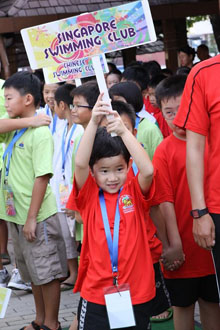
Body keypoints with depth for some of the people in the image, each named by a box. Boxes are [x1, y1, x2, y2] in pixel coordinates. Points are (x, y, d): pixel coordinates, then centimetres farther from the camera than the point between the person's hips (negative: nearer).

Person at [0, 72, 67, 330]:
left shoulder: (40, 133, -16)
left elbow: (42, 178, -19)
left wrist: (31, 218, -20)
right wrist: (22, 121, -21)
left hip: (37, 217, -8)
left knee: (47, 272, 4)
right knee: (33, 272, 19)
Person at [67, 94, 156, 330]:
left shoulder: (135, 193, 0)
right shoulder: (89, 195, -1)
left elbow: (148, 170, -20)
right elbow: (80, 163, -18)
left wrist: (123, 131, -24)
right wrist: (93, 122, -26)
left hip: (137, 293, 0)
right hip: (96, 293, 0)